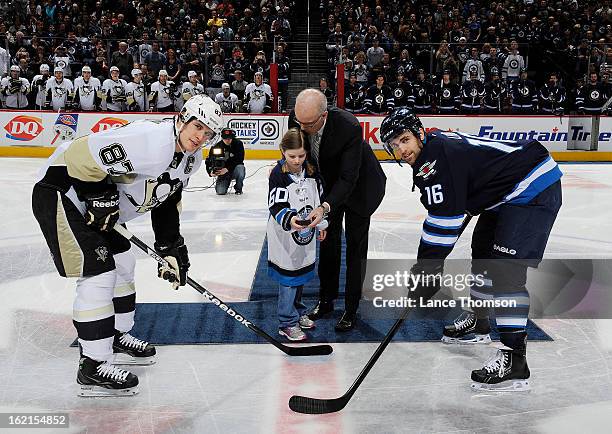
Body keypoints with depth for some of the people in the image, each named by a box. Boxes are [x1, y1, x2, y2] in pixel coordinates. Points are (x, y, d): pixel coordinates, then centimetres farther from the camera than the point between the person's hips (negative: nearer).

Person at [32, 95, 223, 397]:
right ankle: (93, 369, -4)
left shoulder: (189, 160, 3)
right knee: (98, 275, -13)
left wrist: (171, 248, 7)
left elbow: (165, 204, 12)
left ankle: (116, 339, 34)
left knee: (122, 265, 16)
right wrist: (101, 197, -21)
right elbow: (82, 154, -27)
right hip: (59, 193, -10)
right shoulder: (150, 140, -29)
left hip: (93, 202, 10)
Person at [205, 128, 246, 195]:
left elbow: (239, 160, -21)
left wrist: (227, 169, -33)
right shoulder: (217, 147, -7)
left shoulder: (238, 144, -12)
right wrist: (211, 172, -23)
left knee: (240, 168, -37)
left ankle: (238, 188, -9)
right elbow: (209, 161, -2)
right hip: (223, 172, 1)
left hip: (234, 170, 0)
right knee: (220, 191, -21)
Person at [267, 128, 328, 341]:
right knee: (289, 278, -1)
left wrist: (321, 225, 16)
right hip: (285, 238, -6)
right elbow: (276, 206, -22)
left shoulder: (311, 171, 1)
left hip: (305, 235, 6)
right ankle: (287, 323, 11)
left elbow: (318, 199, 12)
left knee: (301, 273, 19)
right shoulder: (278, 174, -17)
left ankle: (298, 312, 37)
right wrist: (289, 220, -40)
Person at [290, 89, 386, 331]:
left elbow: (348, 178, -37)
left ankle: (351, 309, 12)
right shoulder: (297, 119, -23)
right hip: (330, 182, 5)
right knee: (328, 241, 12)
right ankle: (326, 300, 27)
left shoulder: (349, 127, -39)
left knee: (355, 247, 0)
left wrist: (325, 207, -48)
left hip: (360, 186, -5)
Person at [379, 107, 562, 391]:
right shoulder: (436, 146, 7)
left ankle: (514, 361, -16)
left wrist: (426, 269, -23)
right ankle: (478, 322, 40)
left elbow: (443, 219, -27)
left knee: (506, 270, -19)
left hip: (535, 189, -12)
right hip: (507, 191, 12)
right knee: (483, 251, 22)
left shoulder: (437, 156, -24)